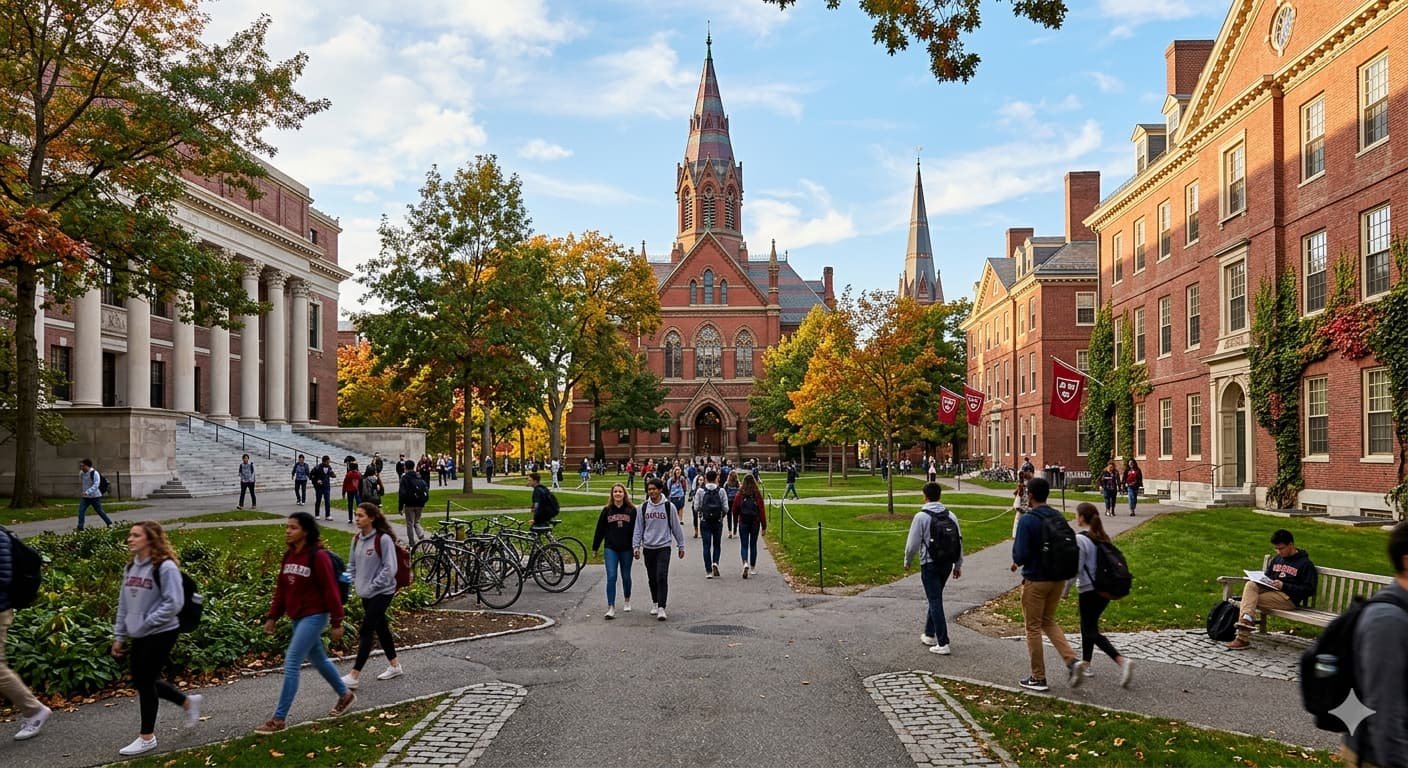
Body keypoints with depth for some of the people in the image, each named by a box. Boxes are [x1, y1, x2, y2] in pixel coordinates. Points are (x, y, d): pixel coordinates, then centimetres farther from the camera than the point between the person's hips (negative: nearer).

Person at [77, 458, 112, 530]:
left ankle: (109, 523, 22)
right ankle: (80, 527, -5)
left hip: (95, 496, -6)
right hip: (85, 497, 6)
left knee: (99, 511, 5)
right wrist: (81, 493, 25)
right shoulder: (81, 473, 3)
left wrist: (87, 492, -37)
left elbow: (96, 485, -27)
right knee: (81, 510, -8)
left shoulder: (94, 473, -18)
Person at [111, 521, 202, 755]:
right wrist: (119, 636, 13)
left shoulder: (165, 567, -17)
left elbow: (173, 603, -20)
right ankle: (188, 701, 34)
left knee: (145, 681, 0)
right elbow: (124, 604, 13)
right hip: (139, 637, 8)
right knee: (142, 681, 14)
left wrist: (146, 622, -21)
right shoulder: (131, 567, 8)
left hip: (161, 634, -8)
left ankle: (147, 737, 16)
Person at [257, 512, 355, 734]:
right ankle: (345, 694, 38)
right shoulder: (289, 556, 6)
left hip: (314, 616, -8)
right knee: (318, 660, 19)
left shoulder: (318, 557, -17)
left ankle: (279, 719, -3)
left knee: (291, 664, -10)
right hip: (298, 617, 8)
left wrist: (337, 622, -14)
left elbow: (330, 590, -16)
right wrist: (272, 617, 8)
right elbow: (281, 589, 12)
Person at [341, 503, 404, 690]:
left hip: (382, 592, -8)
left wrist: (372, 586, -16)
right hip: (366, 593, 8)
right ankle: (394, 666, 30)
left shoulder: (383, 539, -18)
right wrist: (355, 582, 3)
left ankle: (354, 676, -3)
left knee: (366, 631, -7)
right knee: (380, 628, 16)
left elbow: (389, 569, -18)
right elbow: (352, 564, 17)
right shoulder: (357, 538, 5)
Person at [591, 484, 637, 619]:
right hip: (611, 549, 0)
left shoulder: (631, 510, 0)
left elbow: (636, 529, 3)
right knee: (611, 577, -9)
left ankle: (627, 601, 36)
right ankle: (611, 608, -9)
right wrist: (595, 548, 7)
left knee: (626, 576, 13)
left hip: (626, 549, 0)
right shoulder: (607, 510, 2)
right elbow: (599, 530, 6)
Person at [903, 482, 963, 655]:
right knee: (935, 598, 21)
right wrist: (958, 565, 17)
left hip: (930, 565, -6)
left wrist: (907, 562, 6)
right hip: (947, 564, 6)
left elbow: (913, 543, -10)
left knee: (935, 601, -3)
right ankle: (929, 634, 32)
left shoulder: (921, 516, -12)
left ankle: (943, 644, -6)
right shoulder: (950, 516, 4)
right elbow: (959, 541, 8)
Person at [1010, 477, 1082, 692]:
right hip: (1058, 578, 6)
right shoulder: (1059, 518, 3)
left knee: (1033, 628, 7)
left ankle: (1038, 678, 14)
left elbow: (1021, 554, -21)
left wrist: (1017, 562, 1)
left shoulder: (1027, 520, -18)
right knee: (1049, 621, 22)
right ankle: (1072, 661, 3)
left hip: (1035, 580, -6)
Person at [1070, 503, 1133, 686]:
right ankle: (1085, 663, 27)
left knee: (1091, 631, -2)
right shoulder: (1103, 538, 6)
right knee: (1088, 625, 21)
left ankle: (1122, 661, -18)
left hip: (1088, 591, -8)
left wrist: (1065, 589, -6)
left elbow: (1076, 569, -17)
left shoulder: (1080, 539, -16)